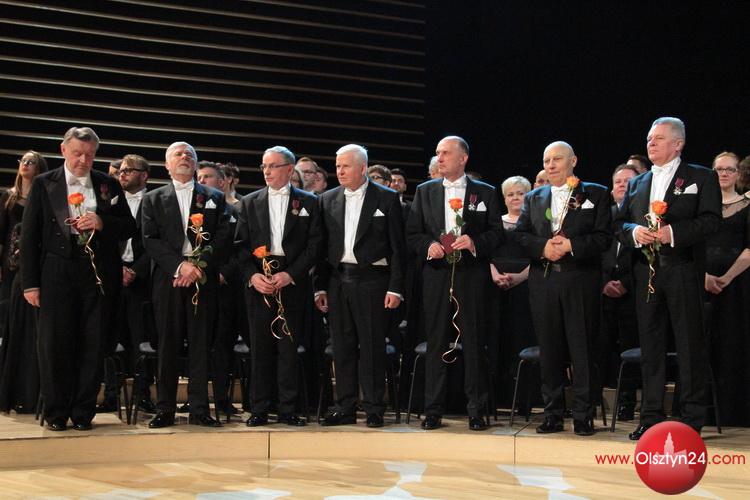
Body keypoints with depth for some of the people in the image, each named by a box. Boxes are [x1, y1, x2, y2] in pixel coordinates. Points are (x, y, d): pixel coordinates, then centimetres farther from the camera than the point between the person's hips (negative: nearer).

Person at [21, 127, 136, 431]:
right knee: (55, 343, 0)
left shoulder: (108, 185, 11)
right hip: (56, 274, -1)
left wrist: (103, 223, -9)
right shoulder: (44, 184, 6)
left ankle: (83, 412, 10)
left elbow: (129, 227, 12)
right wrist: (30, 283, -2)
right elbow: (29, 236, 4)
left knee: (92, 344, 2)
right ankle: (56, 412, 10)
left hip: (97, 274, 1)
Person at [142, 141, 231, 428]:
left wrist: (199, 265, -10)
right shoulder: (153, 200, 13)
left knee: (201, 344, -1)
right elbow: (150, 240, 2)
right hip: (168, 278, 0)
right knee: (168, 344, -1)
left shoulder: (215, 198, 14)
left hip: (203, 278, 0)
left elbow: (223, 238, 4)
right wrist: (179, 265, -11)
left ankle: (199, 409, 3)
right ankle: (165, 409, 4)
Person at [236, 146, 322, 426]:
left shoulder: (308, 202, 7)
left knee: (290, 346, -1)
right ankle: (259, 409, 7)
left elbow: (315, 245, 1)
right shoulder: (250, 203, 13)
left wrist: (290, 274, -10)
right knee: (260, 346, 1)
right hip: (258, 282, 2)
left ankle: (288, 409, 5)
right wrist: (252, 275, -8)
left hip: (293, 282, -1)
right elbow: (241, 244, 8)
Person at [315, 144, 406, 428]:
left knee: (372, 347, -2)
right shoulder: (328, 200, 11)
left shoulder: (387, 199, 0)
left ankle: (374, 409, 6)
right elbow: (321, 247, 12)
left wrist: (395, 287, -7)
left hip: (372, 280, -4)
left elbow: (398, 247, -2)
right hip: (338, 281, 4)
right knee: (342, 348, 7)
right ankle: (345, 409, 14)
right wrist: (320, 287, 6)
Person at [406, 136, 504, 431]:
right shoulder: (425, 191, 13)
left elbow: (497, 233, 3)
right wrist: (428, 245, -9)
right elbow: (412, 233, 10)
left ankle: (476, 410, 6)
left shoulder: (485, 193, 7)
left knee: (474, 343, -1)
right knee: (436, 342, 2)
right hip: (436, 275, 2)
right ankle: (433, 410, 7)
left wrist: (475, 242, -14)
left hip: (471, 275, -1)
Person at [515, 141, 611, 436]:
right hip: (543, 282, 3)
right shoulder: (533, 198, 17)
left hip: (581, 281, -3)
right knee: (549, 349, 5)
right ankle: (552, 414, 12)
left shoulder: (596, 195, 6)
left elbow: (603, 238, -3)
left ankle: (583, 416, 4)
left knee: (582, 348, -2)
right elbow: (520, 235, 8)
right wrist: (543, 247, -10)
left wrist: (571, 245, -15)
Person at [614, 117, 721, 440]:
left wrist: (672, 232, -20)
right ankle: (651, 416, 13)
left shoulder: (701, 178, 3)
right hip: (646, 274, 5)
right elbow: (619, 223, 12)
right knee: (650, 346, 7)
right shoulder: (637, 184, 18)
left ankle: (692, 419, 4)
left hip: (684, 271, -5)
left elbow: (711, 220, -9)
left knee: (690, 346, -2)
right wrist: (634, 231, -9)